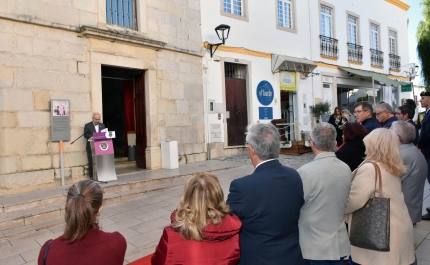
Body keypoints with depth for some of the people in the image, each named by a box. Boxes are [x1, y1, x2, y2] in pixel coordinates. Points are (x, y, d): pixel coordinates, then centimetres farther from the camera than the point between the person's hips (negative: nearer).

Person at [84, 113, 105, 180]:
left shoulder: (102, 125, 15)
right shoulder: (87, 125, 3)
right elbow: (85, 135, -4)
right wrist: (93, 137, -18)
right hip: (91, 147, -3)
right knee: (91, 162, 0)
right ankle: (92, 176, 6)